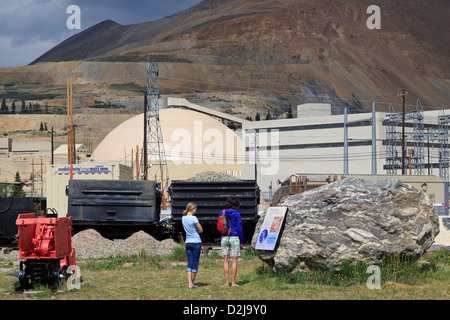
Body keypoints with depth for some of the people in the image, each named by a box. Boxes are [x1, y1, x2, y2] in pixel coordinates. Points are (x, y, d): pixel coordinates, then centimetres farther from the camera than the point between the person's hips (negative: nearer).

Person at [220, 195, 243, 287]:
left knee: (226, 260, 6)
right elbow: (239, 228, -5)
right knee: (234, 261, 0)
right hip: (234, 238, -4)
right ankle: (233, 282, -1)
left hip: (224, 238, 4)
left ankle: (227, 282, 6)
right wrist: (241, 241, 2)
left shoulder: (222, 213, 3)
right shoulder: (237, 214, -7)